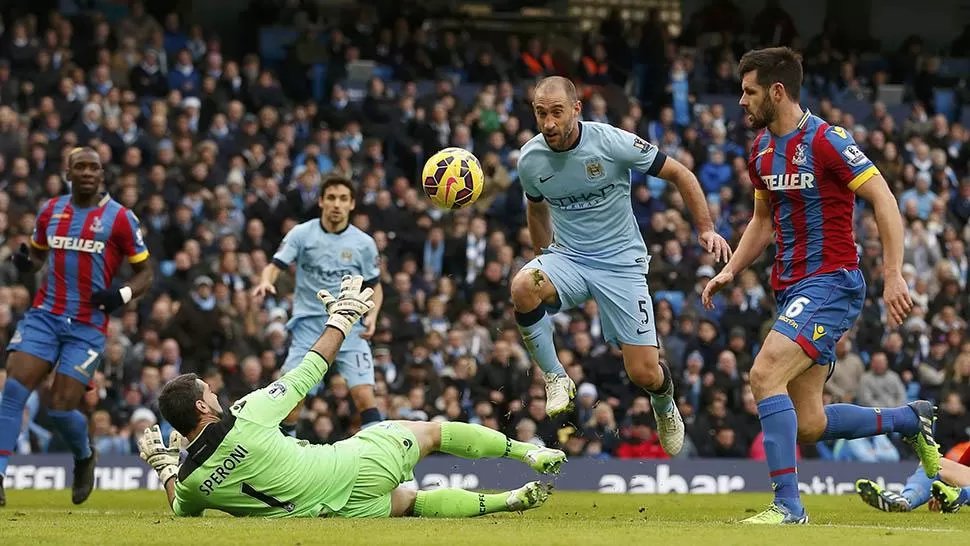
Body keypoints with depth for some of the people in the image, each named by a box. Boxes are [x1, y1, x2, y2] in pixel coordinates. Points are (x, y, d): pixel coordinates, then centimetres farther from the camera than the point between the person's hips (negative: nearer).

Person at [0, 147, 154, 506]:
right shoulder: (50, 210, 9)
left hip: (88, 325, -3)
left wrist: (121, 295, -17)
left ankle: (85, 457, 27)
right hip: (45, 315, 3)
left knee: (61, 407, -6)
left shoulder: (119, 218, -2)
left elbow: (145, 274, 3)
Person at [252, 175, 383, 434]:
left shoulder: (363, 243, 2)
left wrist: (372, 314, -8)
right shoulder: (302, 234, -1)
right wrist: (266, 281, -29)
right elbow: (276, 265, -6)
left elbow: (375, 285, 11)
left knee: (364, 395, -13)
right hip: (308, 325, 0)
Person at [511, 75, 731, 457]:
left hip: (621, 263, -2)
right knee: (522, 286, -34)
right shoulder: (530, 160, -6)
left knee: (644, 374, -8)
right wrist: (545, 260, 22)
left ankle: (664, 405, 31)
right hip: (567, 258, 2)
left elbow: (679, 174, -5)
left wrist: (706, 229, -11)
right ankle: (555, 378, -14)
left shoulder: (613, 143, -17)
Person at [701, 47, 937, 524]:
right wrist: (731, 271, 11)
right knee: (809, 426, 5)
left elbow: (883, 199, -15)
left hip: (830, 283, -9)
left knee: (764, 374, -24)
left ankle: (787, 504, -21)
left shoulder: (825, 141, -14)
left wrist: (893, 275, -21)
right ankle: (910, 419, 28)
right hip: (791, 288, 9)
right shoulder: (762, 148, 12)